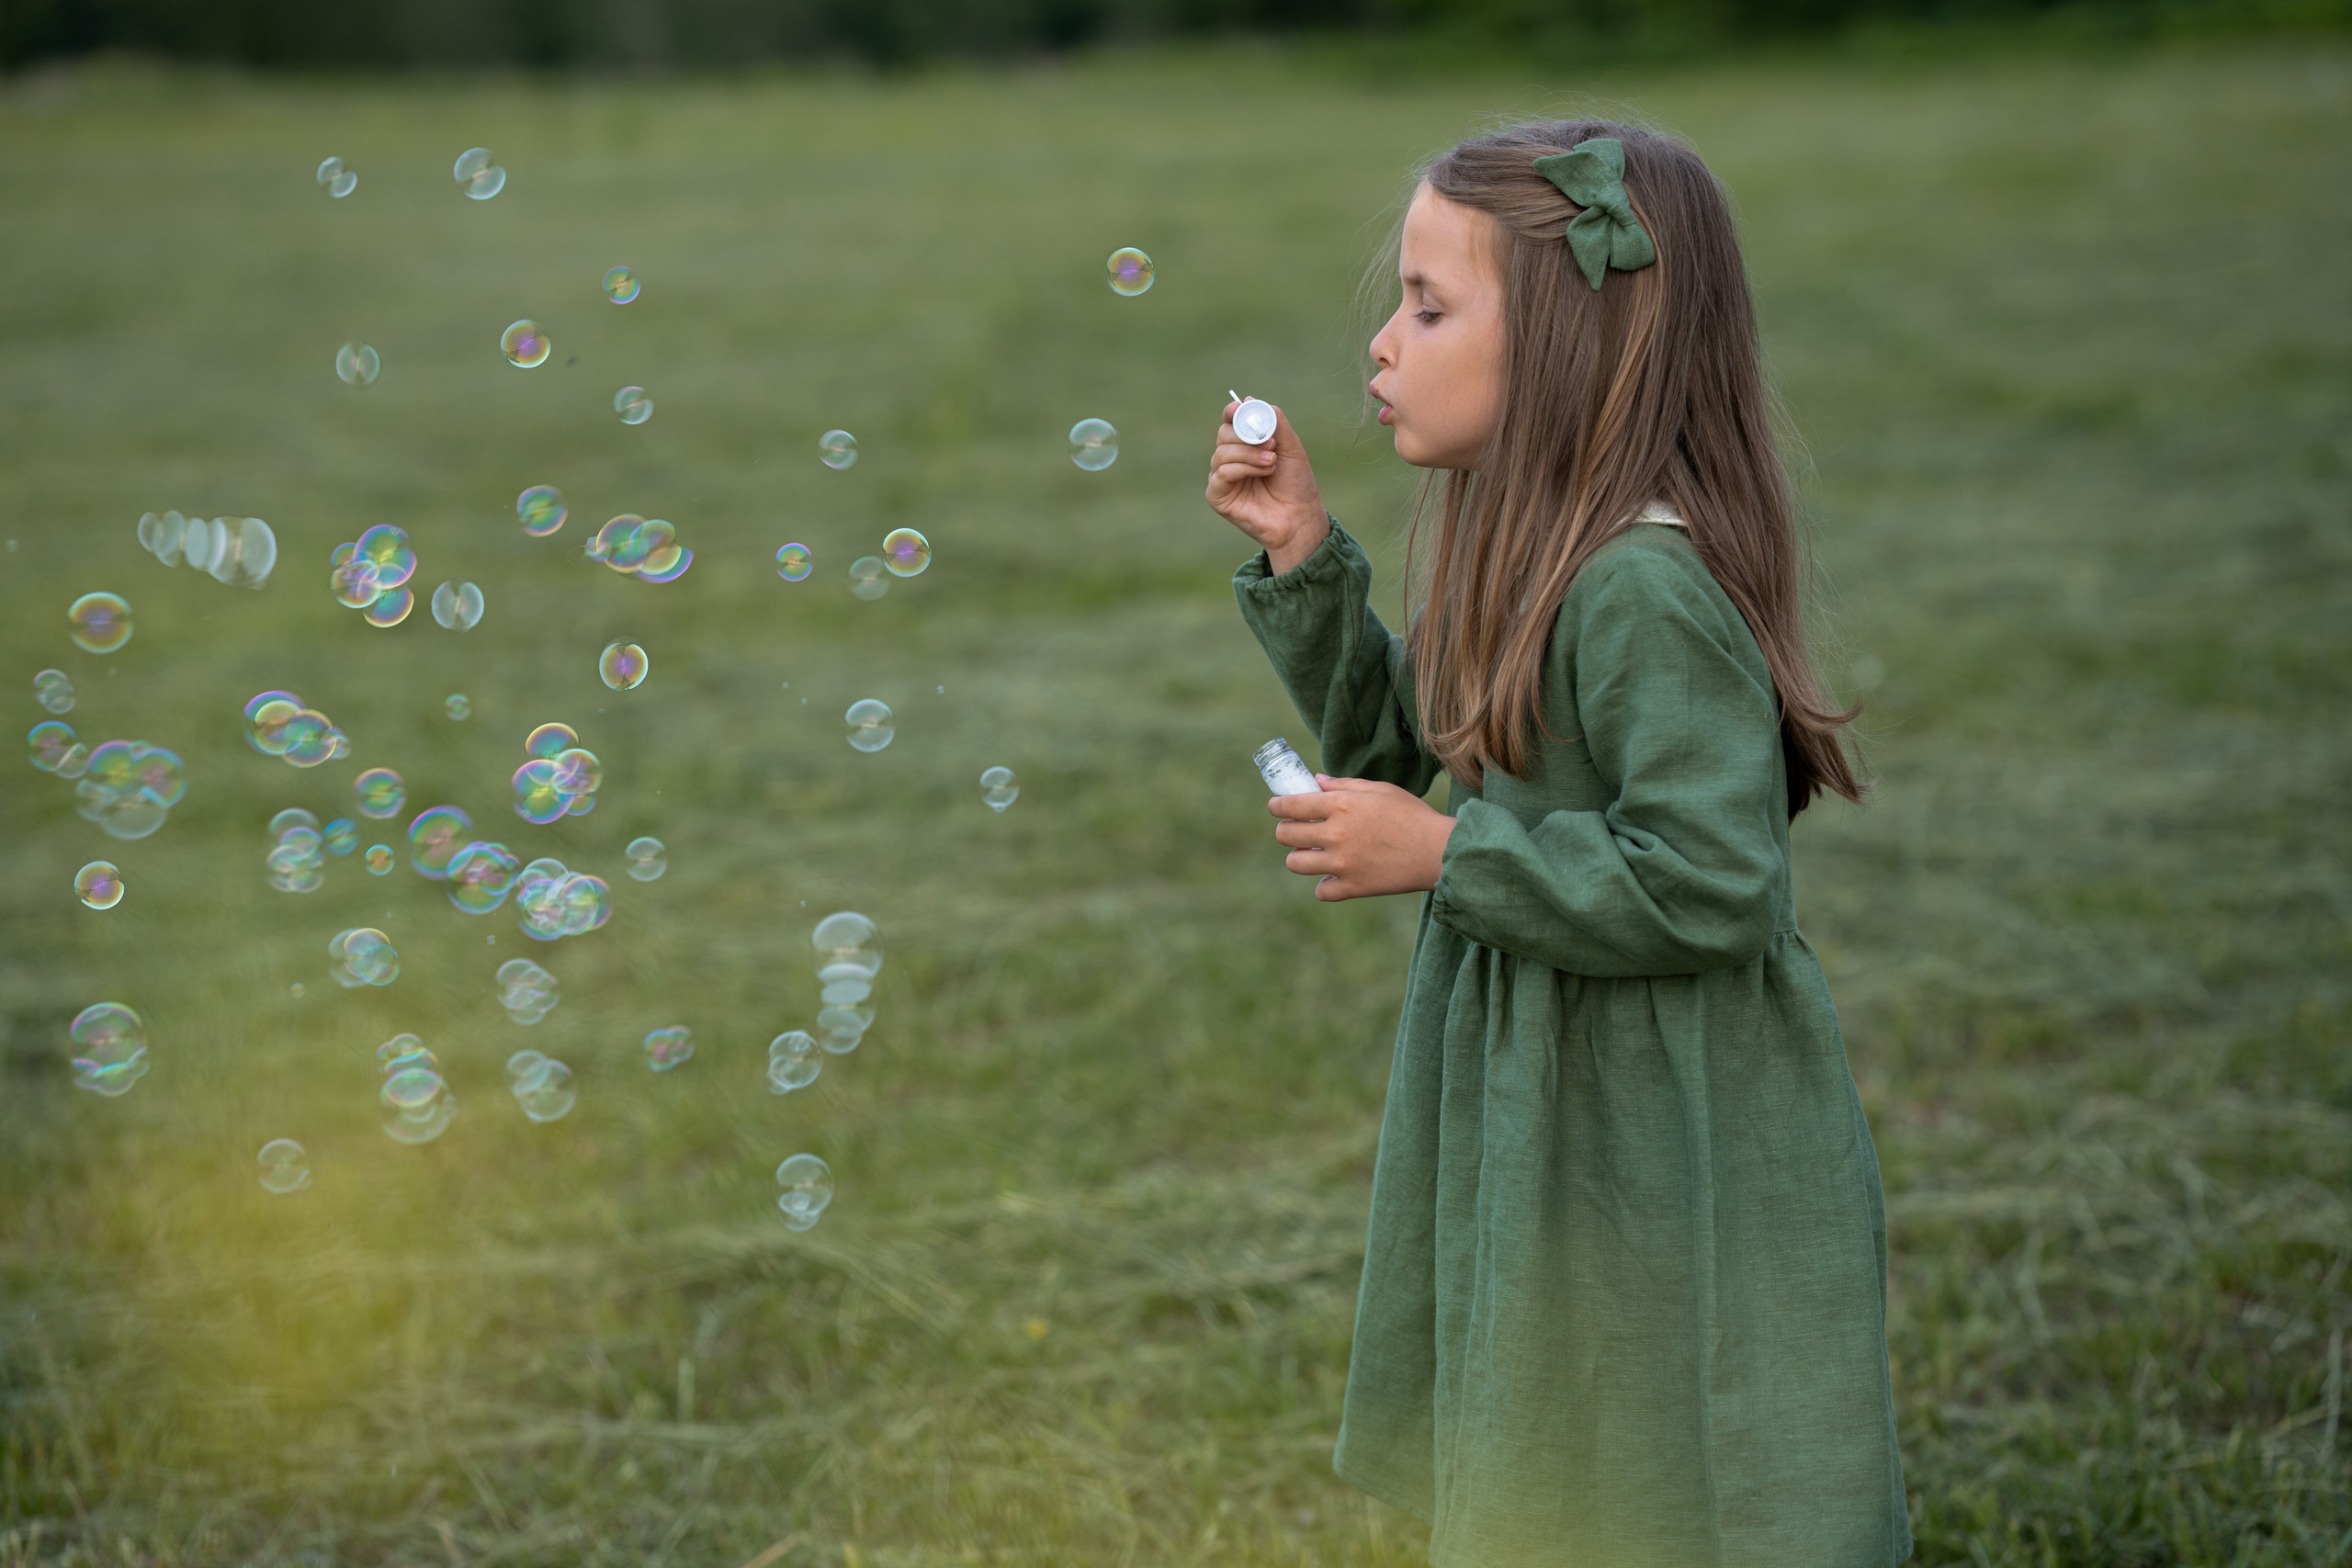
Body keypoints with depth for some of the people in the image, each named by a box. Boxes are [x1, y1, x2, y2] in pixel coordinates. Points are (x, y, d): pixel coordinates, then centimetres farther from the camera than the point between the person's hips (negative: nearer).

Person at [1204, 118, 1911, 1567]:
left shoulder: (1647, 591, -25)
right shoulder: (1536, 552, 5)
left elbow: (1713, 888, -29)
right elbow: (1391, 742, 18)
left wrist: (1442, 855, -23)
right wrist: (1302, 556, 5)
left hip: (1666, 1162, -10)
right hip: (1548, 1128, 10)